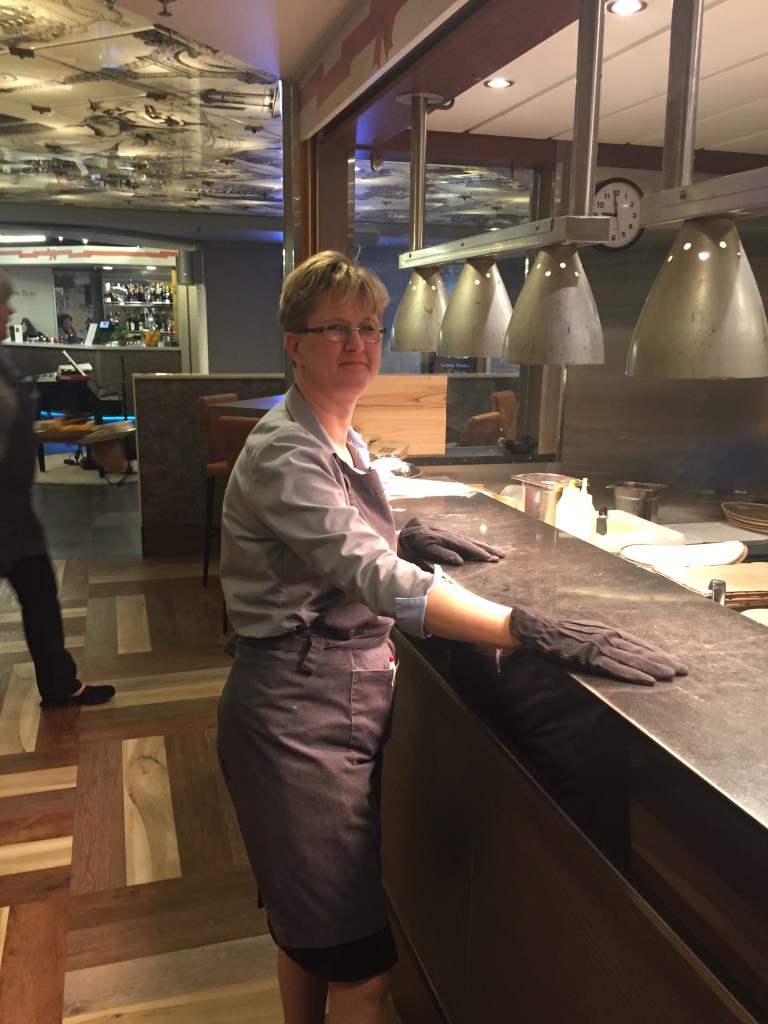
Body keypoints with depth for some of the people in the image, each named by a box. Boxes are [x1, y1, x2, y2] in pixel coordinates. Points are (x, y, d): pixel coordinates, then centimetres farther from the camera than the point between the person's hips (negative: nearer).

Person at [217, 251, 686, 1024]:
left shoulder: (340, 438, 8)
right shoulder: (284, 453, -21)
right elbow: (377, 580, -35)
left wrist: (403, 540, 7)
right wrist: (541, 634, -41)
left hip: (349, 693, 9)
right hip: (301, 716, -9)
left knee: (305, 923, 25)